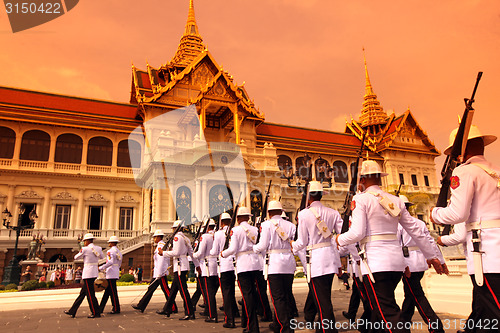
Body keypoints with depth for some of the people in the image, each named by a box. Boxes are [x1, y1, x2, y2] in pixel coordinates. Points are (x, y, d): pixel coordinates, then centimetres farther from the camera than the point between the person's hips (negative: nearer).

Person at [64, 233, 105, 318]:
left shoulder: (85, 249, -12)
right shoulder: (98, 248, 5)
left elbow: (76, 258, 3)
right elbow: (102, 257, 23)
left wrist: (81, 252, 20)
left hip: (88, 274, -8)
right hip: (95, 272, 8)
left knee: (90, 294, -1)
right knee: (82, 293, 15)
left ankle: (96, 313, 2)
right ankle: (72, 312, 25)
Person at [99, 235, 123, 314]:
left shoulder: (110, 251, -11)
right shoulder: (118, 251, 17)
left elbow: (110, 262, -24)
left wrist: (101, 268, -18)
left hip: (111, 274, -10)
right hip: (116, 272, 10)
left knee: (113, 292, -4)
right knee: (107, 291, 13)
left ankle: (116, 309, 1)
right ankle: (101, 308, 19)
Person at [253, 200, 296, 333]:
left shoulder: (267, 224, -4)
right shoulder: (290, 225, 8)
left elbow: (262, 246, -7)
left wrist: (253, 248, 12)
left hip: (274, 263, -5)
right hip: (289, 263, 5)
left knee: (278, 297, -1)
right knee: (287, 295, 15)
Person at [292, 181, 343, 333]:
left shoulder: (304, 214, -10)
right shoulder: (332, 213, 4)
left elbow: (302, 243, -8)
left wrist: (292, 245, 14)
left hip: (316, 260, -6)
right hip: (331, 257, 7)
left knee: (322, 301, 0)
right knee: (325, 298, 22)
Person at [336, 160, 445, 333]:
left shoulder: (361, 199, -7)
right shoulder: (395, 200, 12)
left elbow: (357, 233, -15)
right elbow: (415, 231, 14)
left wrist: (340, 239, 4)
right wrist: (431, 255, 23)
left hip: (375, 262, -7)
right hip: (396, 260, 7)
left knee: (389, 314, -6)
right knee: (379, 307, 20)